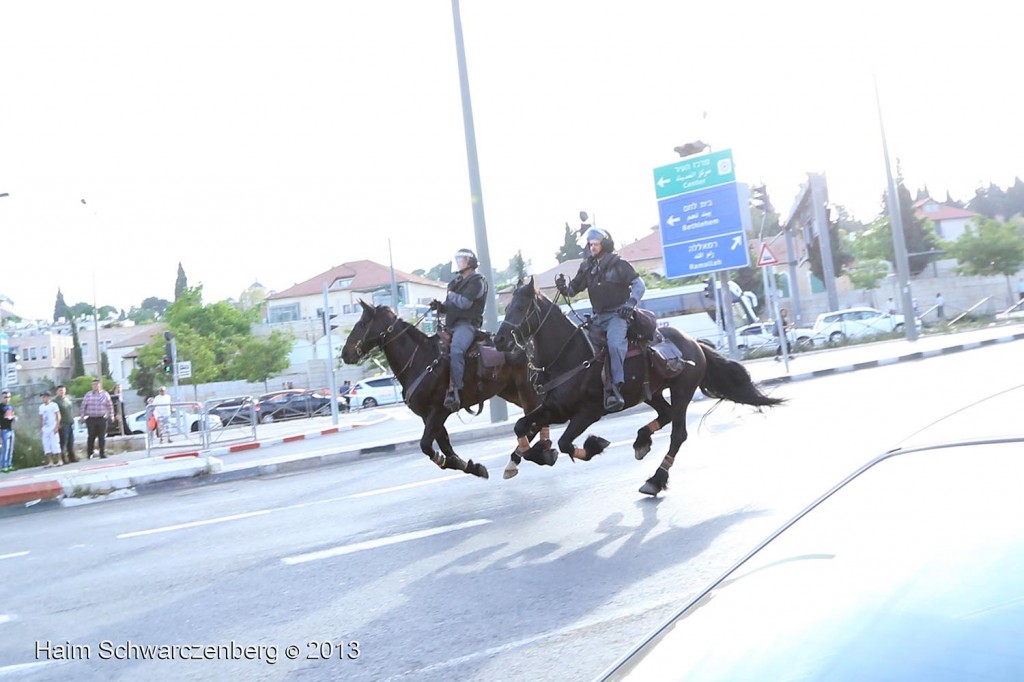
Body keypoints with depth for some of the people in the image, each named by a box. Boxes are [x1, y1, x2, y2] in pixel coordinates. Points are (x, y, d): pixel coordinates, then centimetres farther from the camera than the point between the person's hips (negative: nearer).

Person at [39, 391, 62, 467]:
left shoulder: (53, 405, -2)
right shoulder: (41, 407, 14)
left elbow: (58, 416, -5)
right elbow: (41, 419, 17)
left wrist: (57, 427, -14)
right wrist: (40, 429, 11)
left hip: (53, 428, -5)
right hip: (45, 429, 5)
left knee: (55, 444, -8)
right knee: (46, 445, 1)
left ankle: (59, 461, -4)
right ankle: (50, 462, 4)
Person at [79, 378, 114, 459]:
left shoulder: (105, 394, 5)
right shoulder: (88, 395, 7)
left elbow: (110, 406, 9)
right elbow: (83, 406, 8)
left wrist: (111, 416, 6)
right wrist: (83, 416, 3)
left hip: (102, 419, 0)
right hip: (91, 419, 0)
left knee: (102, 437, 1)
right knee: (91, 437, -4)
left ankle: (102, 454, 7)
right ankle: (89, 454, 8)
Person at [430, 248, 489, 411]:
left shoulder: (477, 281, -4)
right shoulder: (456, 282, 23)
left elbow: (464, 303, -16)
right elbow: (450, 306, 26)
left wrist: (451, 295, 0)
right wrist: (439, 306, 5)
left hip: (466, 324, -10)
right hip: (451, 324, 10)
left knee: (456, 351, -33)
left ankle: (455, 392, -37)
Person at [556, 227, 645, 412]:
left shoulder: (618, 265, -2)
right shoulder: (587, 267, 11)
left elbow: (639, 285, -5)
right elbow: (573, 290, 14)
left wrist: (630, 303, -21)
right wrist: (563, 287, -10)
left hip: (618, 314, -7)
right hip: (598, 317, 7)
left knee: (614, 343, -31)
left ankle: (616, 388, -38)